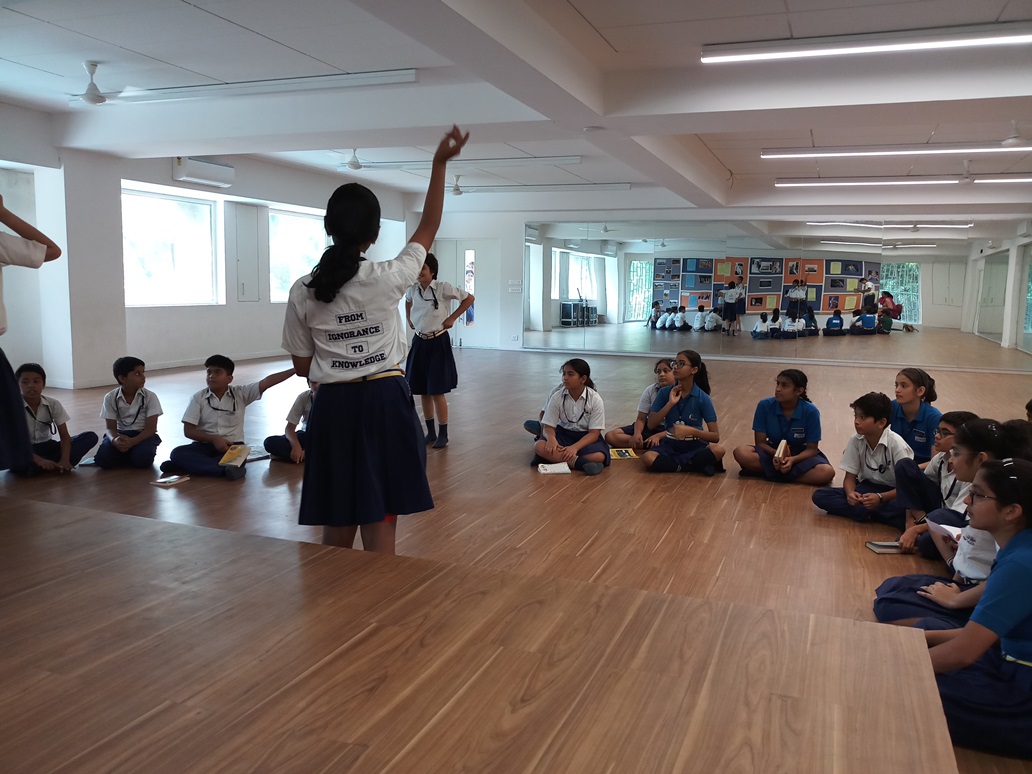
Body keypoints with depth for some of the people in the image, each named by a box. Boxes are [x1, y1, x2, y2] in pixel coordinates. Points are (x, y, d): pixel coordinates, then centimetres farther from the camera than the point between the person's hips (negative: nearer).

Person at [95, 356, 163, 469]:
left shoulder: (150, 397, -8)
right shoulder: (110, 397, -4)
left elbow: (151, 428, -12)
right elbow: (111, 428, -5)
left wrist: (132, 442, -31)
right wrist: (115, 440, -30)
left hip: (143, 435, -1)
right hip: (121, 435, 2)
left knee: (142, 459, -33)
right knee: (102, 459, -27)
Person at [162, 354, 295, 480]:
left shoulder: (241, 393, 1)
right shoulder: (198, 398, 1)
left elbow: (267, 382, -10)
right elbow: (188, 431, -3)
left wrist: (294, 369, -21)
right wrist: (214, 439, -19)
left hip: (232, 446, -1)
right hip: (205, 445, 1)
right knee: (177, 453, -29)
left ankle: (195, 464, -29)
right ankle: (225, 469, -42)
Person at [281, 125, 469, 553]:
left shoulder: (302, 292, -3)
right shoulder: (387, 279, -8)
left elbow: (302, 366, 4)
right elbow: (428, 228, 6)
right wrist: (439, 164, 9)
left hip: (334, 407, 2)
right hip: (384, 403, -2)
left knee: (337, 526, 13)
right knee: (379, 524, 4)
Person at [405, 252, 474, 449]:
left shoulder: (443, 288, -13)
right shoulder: (413, 289, 2)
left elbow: (469, 298, -5)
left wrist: (452, 318, -7)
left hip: (438, 343, -5)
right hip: (419, 342, 5)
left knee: (437, 391, -3)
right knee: (423, 391, 9)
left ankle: (443, 434, 9)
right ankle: (430, 432, 22)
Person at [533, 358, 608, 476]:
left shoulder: (595, 399, -14)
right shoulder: (557, 397, -9)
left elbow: (594, 433, -16)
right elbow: (548, 427, -7)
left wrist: (575, 447, -33)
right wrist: (551, 438, -33)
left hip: (586, 437, -1)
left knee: (599, 456, -34)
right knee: (539, 447, -30)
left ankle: (553, 458, -26)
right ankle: (579, 462, -35)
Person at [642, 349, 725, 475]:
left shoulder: (703, 398, -7)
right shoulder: (665, 393, -2)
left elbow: (715, 436, -10)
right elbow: (651, 425, -8)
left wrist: (690, 431, -26)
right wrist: (670, 403, -18)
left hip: (694, 445, -1)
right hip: (670, 444, 2)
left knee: (718, 450, -33)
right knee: (648, 458, -32)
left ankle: (671, 462, -20)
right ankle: (698, 465, -21)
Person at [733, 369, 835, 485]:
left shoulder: (810, 411, -17)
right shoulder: (765, 406, -14)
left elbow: (812, 448, -11)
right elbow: (760, 442, -9)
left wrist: (792, 459, -32)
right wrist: (776, 453, -31)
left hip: (800, 455, -1)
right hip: (772, 451, 1)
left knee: (827, 472, -32)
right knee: (741, 453, -29)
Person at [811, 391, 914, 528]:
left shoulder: (896, 444, -17)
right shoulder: (855, 441, -5)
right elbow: (850, 477, -1)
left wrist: (880, 498, -34)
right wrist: (850, 493, -25)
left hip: (892, 493, -5)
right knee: (819, 496, -18)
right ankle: (871, 513, -24)